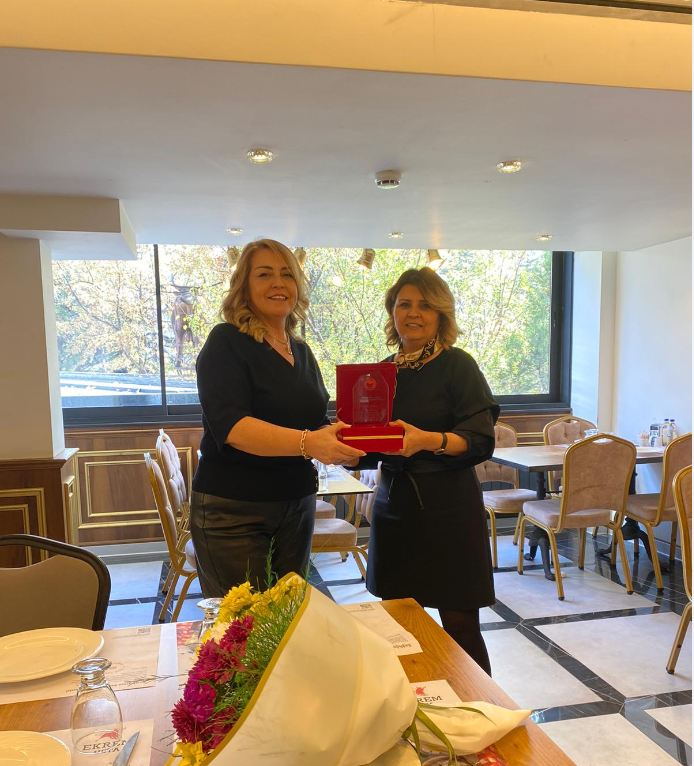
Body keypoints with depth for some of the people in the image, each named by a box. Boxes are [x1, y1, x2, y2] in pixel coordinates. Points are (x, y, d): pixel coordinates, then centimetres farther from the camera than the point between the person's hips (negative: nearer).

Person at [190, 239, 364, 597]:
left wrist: (333, 434, -8)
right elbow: (230, 426, -23)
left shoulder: (301, 351, 10)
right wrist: (306, 442, -37)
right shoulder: (227, 342, -9)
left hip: (296, 506, 6)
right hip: (233, 510, -6)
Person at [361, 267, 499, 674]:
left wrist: (427, 441, -29)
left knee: (460, 625, 1)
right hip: (394, 506, 5)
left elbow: (481, 441, -13)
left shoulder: (457, 365, -5)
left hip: (448, 509, -5)